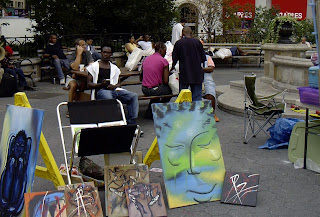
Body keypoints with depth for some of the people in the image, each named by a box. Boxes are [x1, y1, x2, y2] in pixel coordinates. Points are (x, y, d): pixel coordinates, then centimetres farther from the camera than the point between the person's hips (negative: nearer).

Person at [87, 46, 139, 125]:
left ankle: (131, 122, -23)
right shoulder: (94, 66, 15)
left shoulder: (114, 68, 27)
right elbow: (89, 84, 7)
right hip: (101, 90, -4)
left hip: (114, 90, 4)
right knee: (108, 98, -42)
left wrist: (115, 86, -2)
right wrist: (101, 84, -12)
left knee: (134, 96, -21)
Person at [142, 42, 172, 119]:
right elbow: (166, 81, -10)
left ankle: (149, 112, 29)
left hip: (144, 90, 6)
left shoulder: (146, 59, 9)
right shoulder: (163, 61, -8)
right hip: (155, 90, -6)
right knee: (169, 89, 23)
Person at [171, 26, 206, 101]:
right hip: (197, 74, 0)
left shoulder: (178, 43, -3)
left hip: (184, 74, 0)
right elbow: (203, 59, 1)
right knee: (197, 97, 4)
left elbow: (174, 59, 3)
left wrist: (172, 67, 21)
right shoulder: (197, 42, -2)